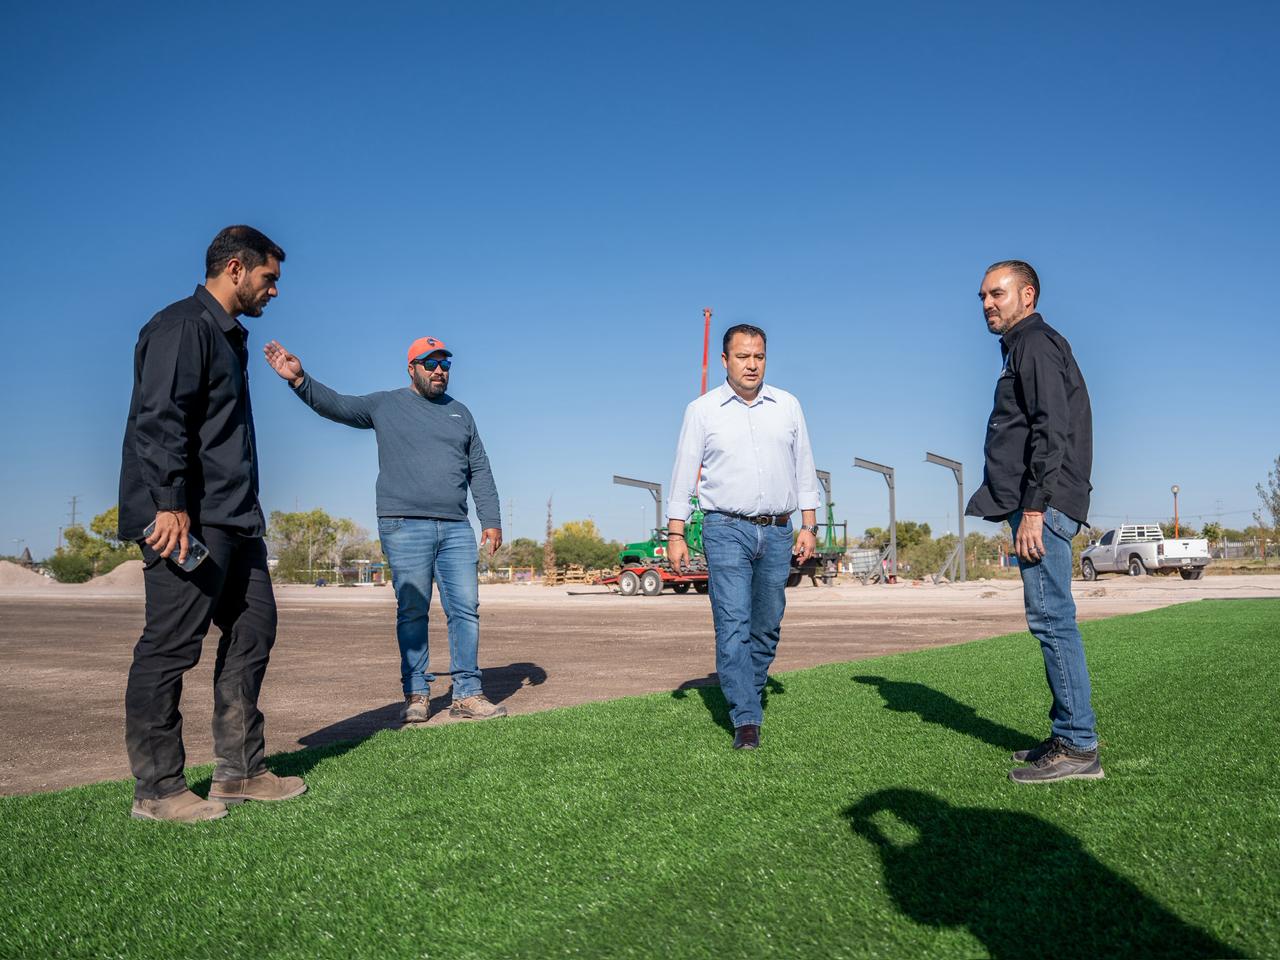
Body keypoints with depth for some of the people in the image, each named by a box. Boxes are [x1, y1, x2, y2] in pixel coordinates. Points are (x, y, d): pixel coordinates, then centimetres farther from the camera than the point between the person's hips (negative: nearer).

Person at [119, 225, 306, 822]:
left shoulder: (229, 336, 23)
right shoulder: (183, 325, -8)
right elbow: (159, 417, -18)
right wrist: (171, 502, -24)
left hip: (233, 520, 11)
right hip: (187, 519, -11)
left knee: (253, 630, 11)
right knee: (170, 646, -4)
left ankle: (239, 772, 19)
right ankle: (157, 790, 5)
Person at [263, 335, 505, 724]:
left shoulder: (460, 413, 18)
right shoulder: (386, 405, 8)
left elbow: (480, 471, 17)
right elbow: (336, 405, -3)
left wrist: (491, 520, 9)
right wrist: (300, 380, -22)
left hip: (456, 530, 4)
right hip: (405, 527, -3)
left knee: (466, 609, 0)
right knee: (411, 612, -1)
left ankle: (467, 695, 6)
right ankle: (416, 694, 8)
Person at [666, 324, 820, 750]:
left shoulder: (788, 406, 10)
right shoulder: (702, 410, 4)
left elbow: (804, 469, 13)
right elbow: (684, 474, 4)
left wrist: (809, 526, 7)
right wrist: (675, 534, -2)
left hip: (777, 532, 3)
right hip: (727, 530, -3)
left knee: (767, 627, 8)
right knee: (732, 625, -11)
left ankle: (750, 694, 27)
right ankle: (746, 719, -10)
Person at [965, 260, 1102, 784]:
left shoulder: (1036, 343, -6)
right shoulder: (1026, 347, 25)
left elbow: (1052, 431, -17)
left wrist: (1034, 508, -22)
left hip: (1044, 505, -10)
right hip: (1039, 506, 10)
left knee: (1051, 617, -9)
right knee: (1051, 618, 11)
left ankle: (1077, 746, -5)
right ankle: (1069, 737, 18)